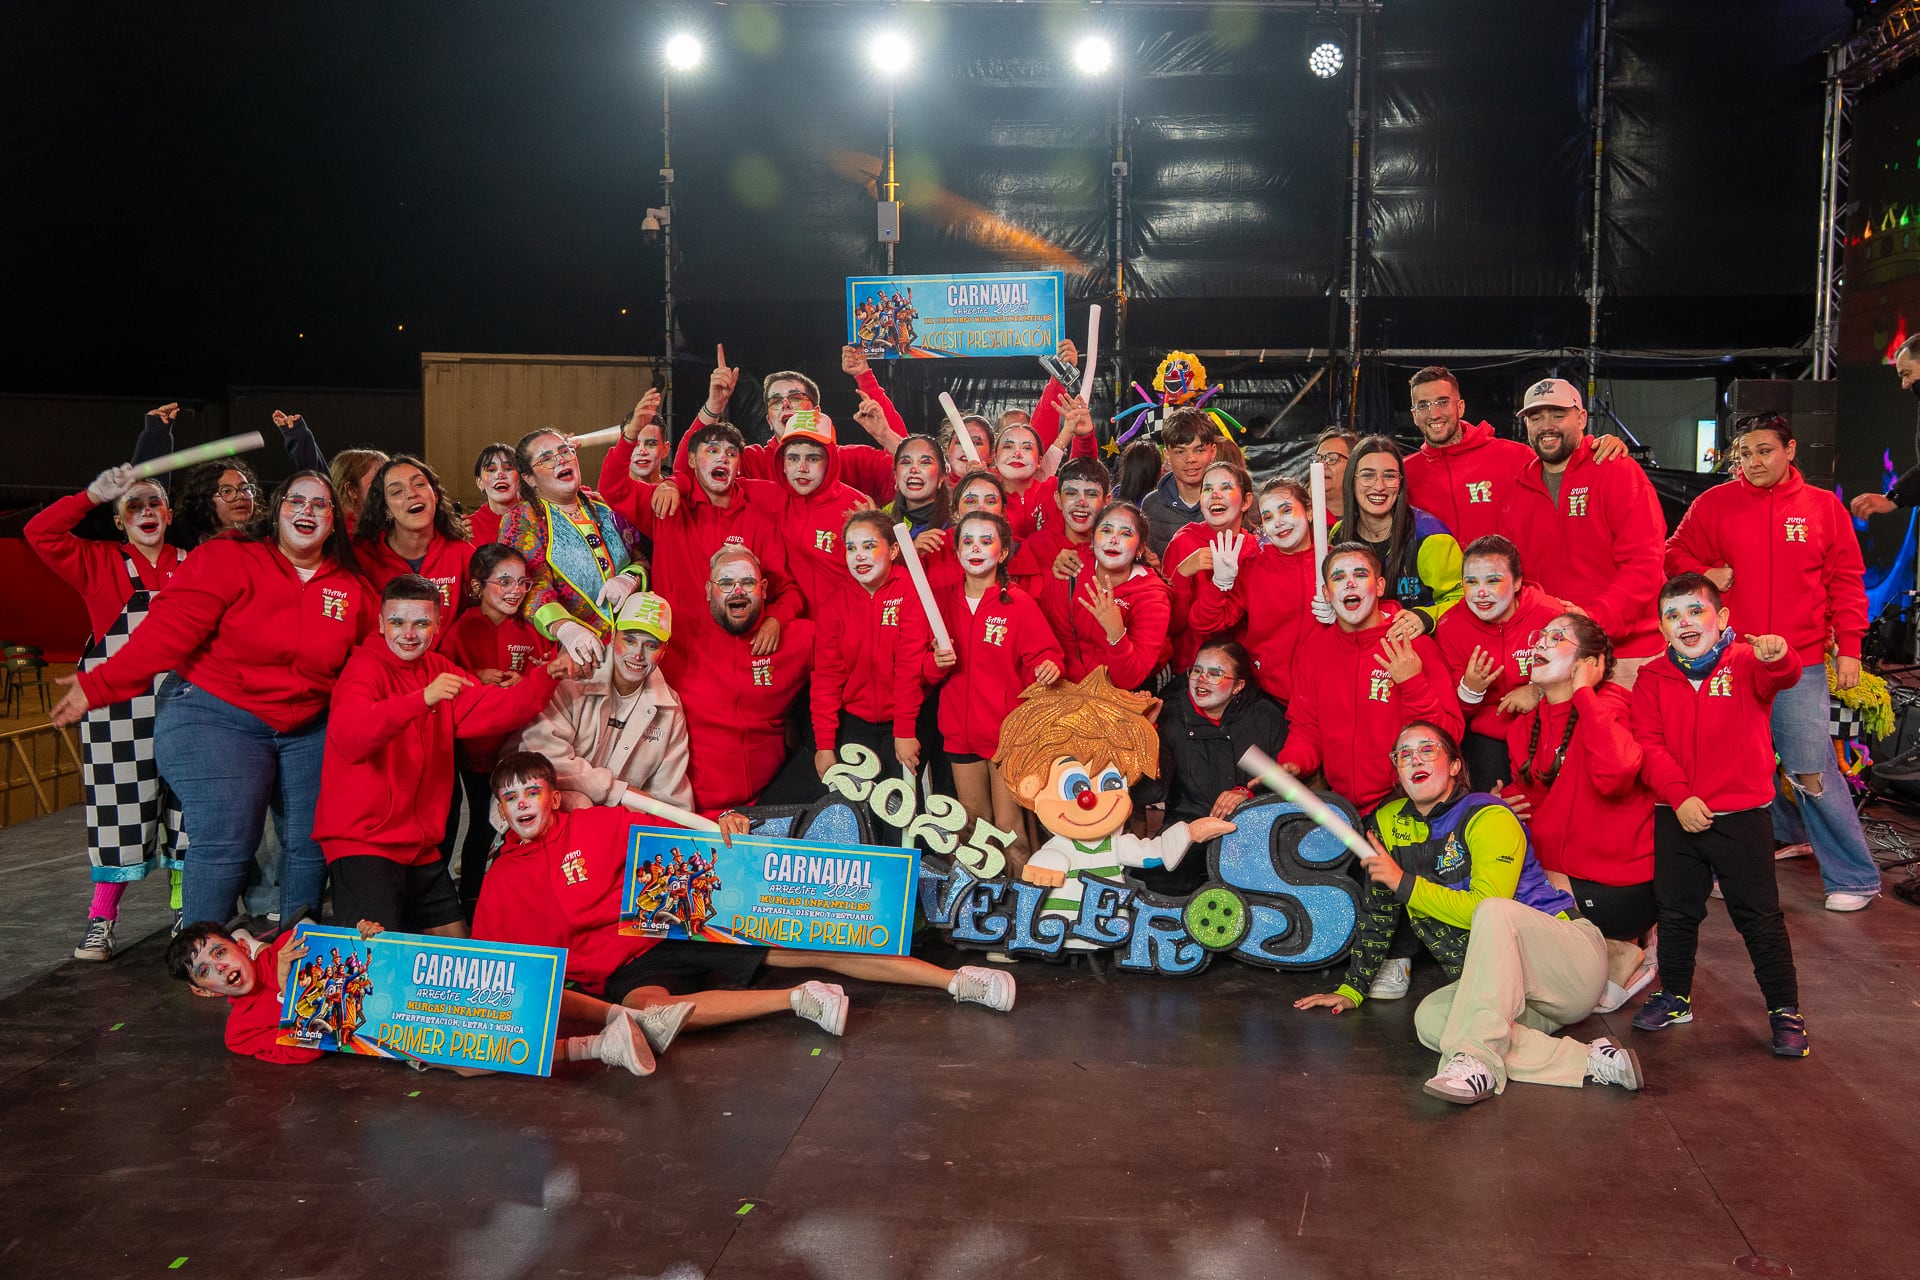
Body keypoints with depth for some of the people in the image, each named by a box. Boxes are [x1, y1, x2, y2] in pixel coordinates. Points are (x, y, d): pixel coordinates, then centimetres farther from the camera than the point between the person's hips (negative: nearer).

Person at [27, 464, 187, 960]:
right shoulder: (100, 562, 8)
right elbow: (40, 533, -3)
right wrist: (93, 494, -8)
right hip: (119, 707, -2)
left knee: (187, 804, 4)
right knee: (121, 806, -2)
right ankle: (101, 920, 7)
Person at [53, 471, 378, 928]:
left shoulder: (354, 590, 5)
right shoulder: (226, 561, -9)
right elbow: (168, 631, -15)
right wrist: (98, 686, -19)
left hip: (308, 730, 5)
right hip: (215, 716, -5)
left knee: (311, 842, 5)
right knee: (225, 841, -14)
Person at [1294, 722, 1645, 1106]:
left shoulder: (1490, 819, -12)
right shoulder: (1389, 823, 7)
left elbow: (1485, 907, -23)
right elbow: (1378, 914, 16)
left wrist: (1403, 882, -19)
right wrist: (1352, 989, 14)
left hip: (1571, 960, -5)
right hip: (1500, 986, 5)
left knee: (1494, 912, -36)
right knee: (1430, 1020, -27)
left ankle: (1477, 1060, -45)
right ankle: (1585, 1061, -30)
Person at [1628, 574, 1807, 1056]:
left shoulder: (1746, 664, -4)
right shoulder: (1652, 678, 3)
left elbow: (1783, 676, -26)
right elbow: (1649, 744, -4)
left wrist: (1777, 656, -51)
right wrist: (1679, 797, -15)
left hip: (1742, 816, -3)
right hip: (1676, 816, 3)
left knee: (1760, 916, 4)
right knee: (1676, 912, 15)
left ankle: (1784, 1009, 17)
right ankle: (1674, 997, 32)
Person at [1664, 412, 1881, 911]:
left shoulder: (1825, 507, 5)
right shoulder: (1714, 503, 5)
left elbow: (1846, 582, 7)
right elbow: (1676, 552, 14)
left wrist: (1848, 649, 2)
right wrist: (1703, 574, -7)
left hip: (1800, 667, -1)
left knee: (1812, 772, -4)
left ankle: (1854, 878, 10)